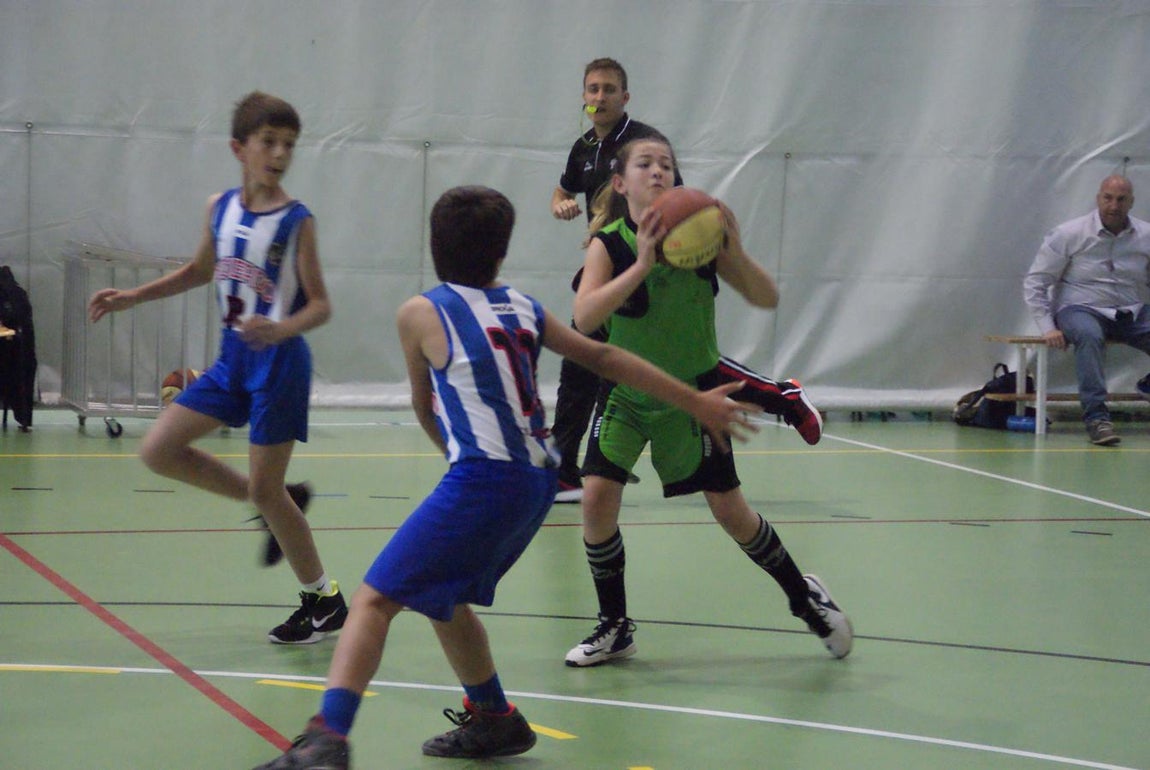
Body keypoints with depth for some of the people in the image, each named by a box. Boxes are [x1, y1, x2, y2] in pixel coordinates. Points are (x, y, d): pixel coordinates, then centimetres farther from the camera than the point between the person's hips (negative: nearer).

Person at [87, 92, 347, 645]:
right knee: (159, 450, 3)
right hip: (232, 358, 7)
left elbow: (321, 305, -12)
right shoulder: (220, 209, 3)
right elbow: (200, 271, 21)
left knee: (265, 488, -3)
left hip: (278, 361, -7)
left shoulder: (297, 222, -13)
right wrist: (132, 297, 15)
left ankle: (324, 602, 14)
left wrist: (282, 329, -32)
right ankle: (278, 505, 16)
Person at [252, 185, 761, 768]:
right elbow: (605, 359, 21)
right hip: (538, 480, 7)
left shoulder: (420, 314, 1)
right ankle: (494, 720, 37)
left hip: (483, 481, -7)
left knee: (375, 598, -9)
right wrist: (695, 402, 29)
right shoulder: (523, 309, 15)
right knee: (442, 598, 26)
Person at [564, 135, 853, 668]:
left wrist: (733, 250, -29)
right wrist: (641, 264, -40)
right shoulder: (609, 244, -15)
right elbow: (584, 318, -31)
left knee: (729, 509, 2)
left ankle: (804, 597, 26)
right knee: (598, 496, -15)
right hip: (627, 392, 0)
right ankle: (614, 628, 3)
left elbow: (767, 299, -12)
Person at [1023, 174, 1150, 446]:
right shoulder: (1068, 235, -5)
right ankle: (1096, 417, -37)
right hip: (1080, 309, -4)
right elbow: (1034, 283, -4)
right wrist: (1048, 328, -14)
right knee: (1089, 336, -39)